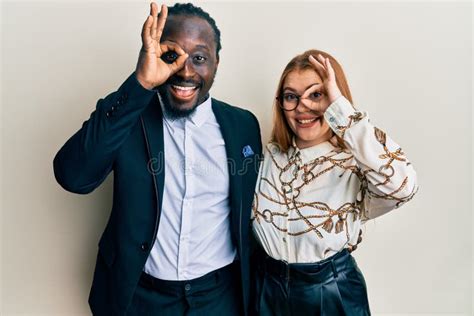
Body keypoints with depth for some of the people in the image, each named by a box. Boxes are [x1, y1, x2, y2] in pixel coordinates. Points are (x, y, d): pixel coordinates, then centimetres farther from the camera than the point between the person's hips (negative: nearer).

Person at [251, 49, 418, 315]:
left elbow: (402, 186, -39)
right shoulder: (270, 155, -5)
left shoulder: (357, 164, -17)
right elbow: (252, 223, 3)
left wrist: (341, 108, -34)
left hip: (331, 291, -2)